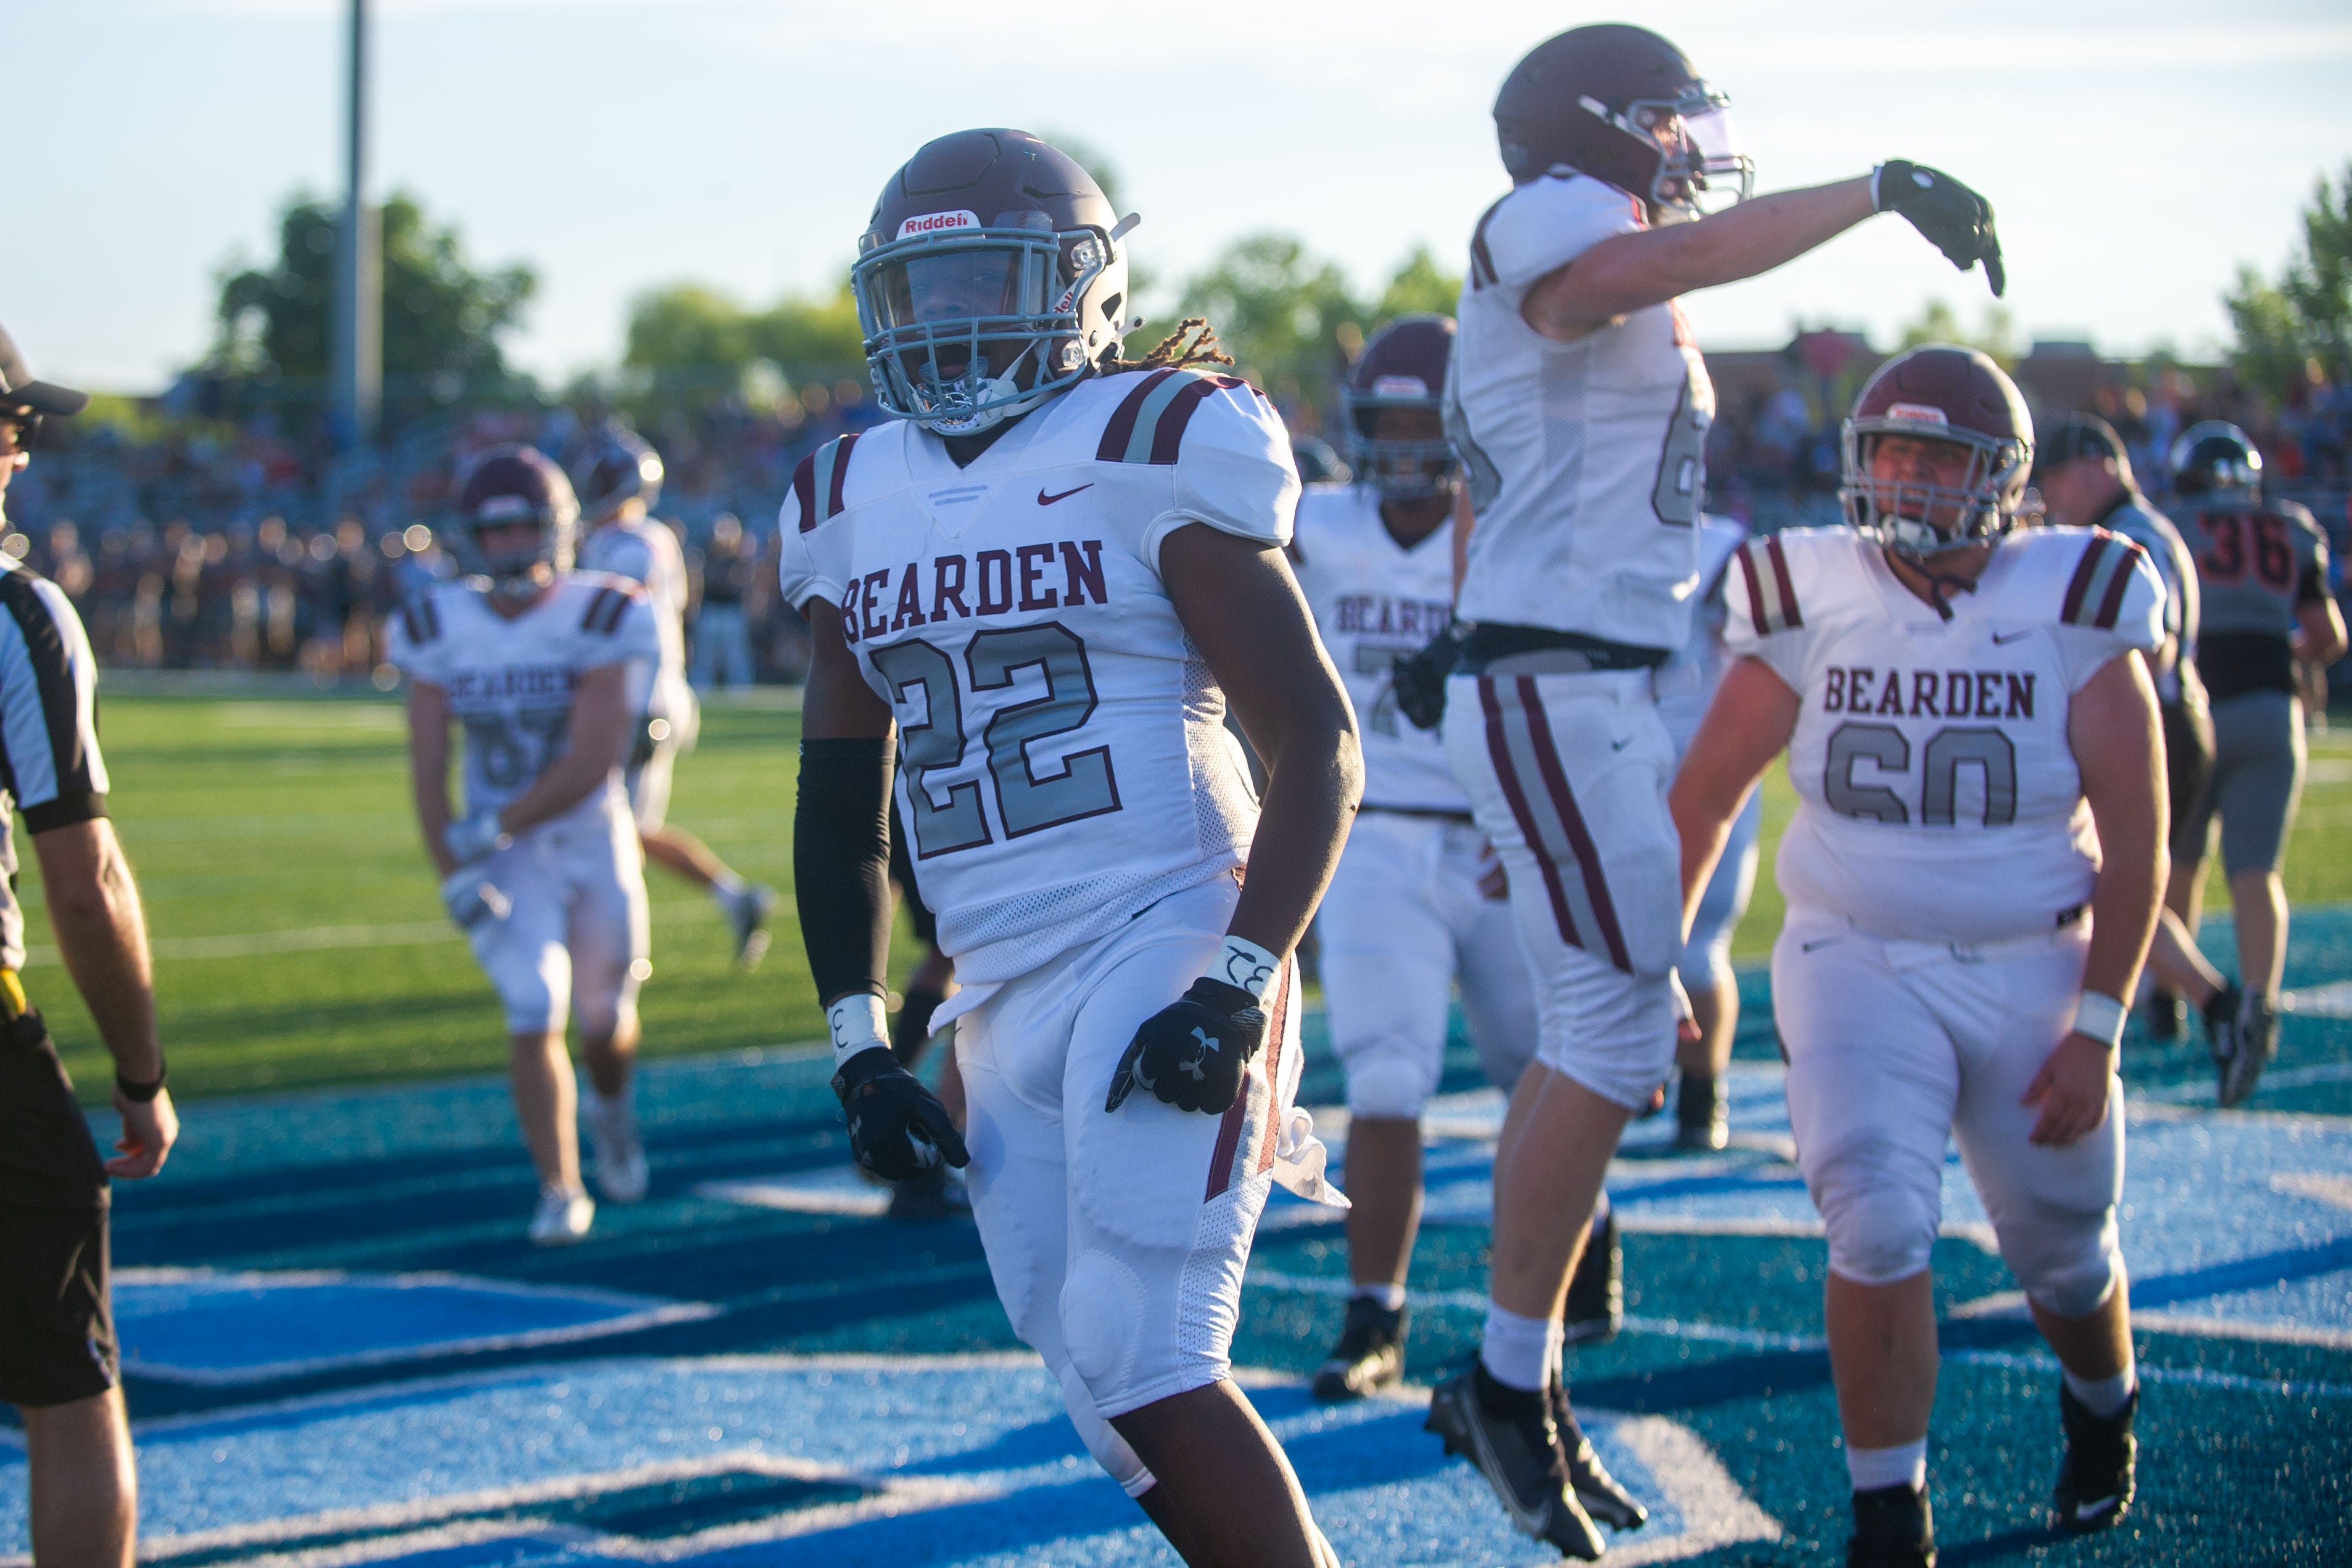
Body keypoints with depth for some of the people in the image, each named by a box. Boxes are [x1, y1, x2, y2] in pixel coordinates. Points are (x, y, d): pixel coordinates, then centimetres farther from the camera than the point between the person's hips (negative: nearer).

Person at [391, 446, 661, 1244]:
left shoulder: (596, 618, -12)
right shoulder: (439, 630, -5)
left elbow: (592, 763, -17)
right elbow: (427, 766, -4)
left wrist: (492, 827, -20)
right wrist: (454, 875, -13)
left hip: (593, 840, 0)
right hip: (501, 858, 0)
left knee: (604, 1015, 8)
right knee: (535, 1018, -13)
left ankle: (612, 1109, 43)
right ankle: (559, 1190, -4)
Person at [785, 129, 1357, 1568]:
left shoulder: (1151, 452, -5)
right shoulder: (856, 505, 13)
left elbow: (1316, 744, -7)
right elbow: (840, 807, 20)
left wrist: (1241, 983, -16)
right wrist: (859, 1047, 11)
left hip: (1164, 952, -6)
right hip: (1001, 1005, 6)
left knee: (1146, 1366, -15)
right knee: (1118, 1394, 5)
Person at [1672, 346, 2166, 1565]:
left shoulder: (2076, 610, -9)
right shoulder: (1812, 605, -7)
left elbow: (2134, 843, -6)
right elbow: (1703, 795, 2)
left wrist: (2096, 1028, -10)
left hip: (2033, 974, 1)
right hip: (1857, 965, 0)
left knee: (2062, 1254, 14)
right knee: (1879, 1225, -20)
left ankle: (2100, 1409, 48)